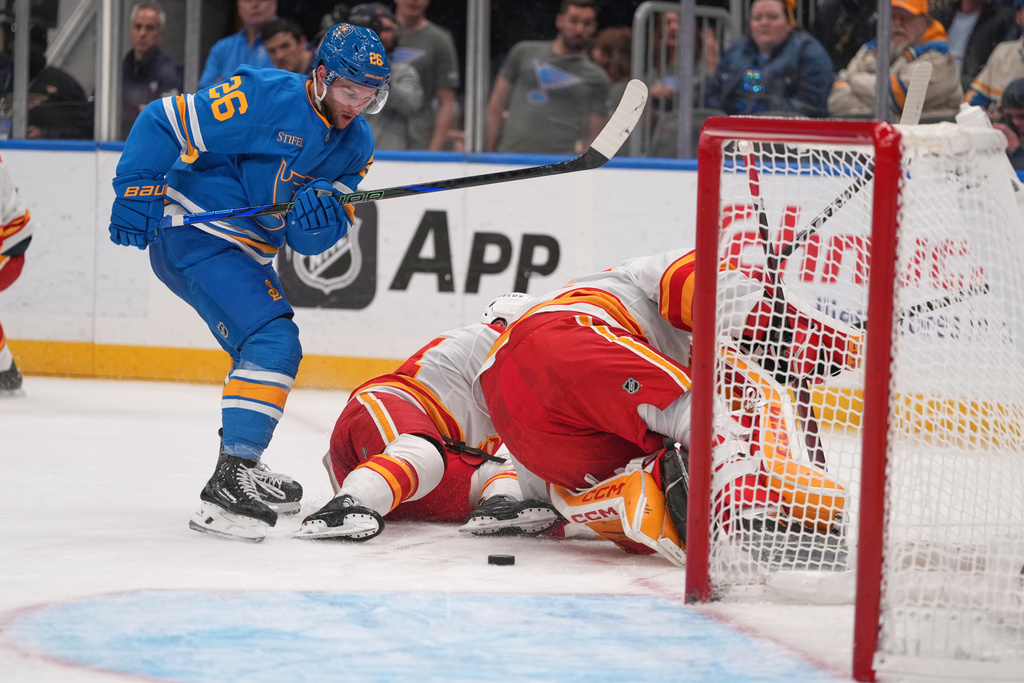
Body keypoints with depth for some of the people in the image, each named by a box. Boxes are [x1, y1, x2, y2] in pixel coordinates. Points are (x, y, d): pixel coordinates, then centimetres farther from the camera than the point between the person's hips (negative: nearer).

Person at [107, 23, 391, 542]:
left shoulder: (355, 144, 5)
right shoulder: (262, 98, -20)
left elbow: (313, 242, 3)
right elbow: (163, 122, -17)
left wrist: (319, 217, -19)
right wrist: (137, 190, -21)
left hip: (247, 252, 10)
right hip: (194, 239, -10)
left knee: (270, 351, 24)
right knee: (273, 343, -23)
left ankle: (242, 469, 44)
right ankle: (227, 486, -30)